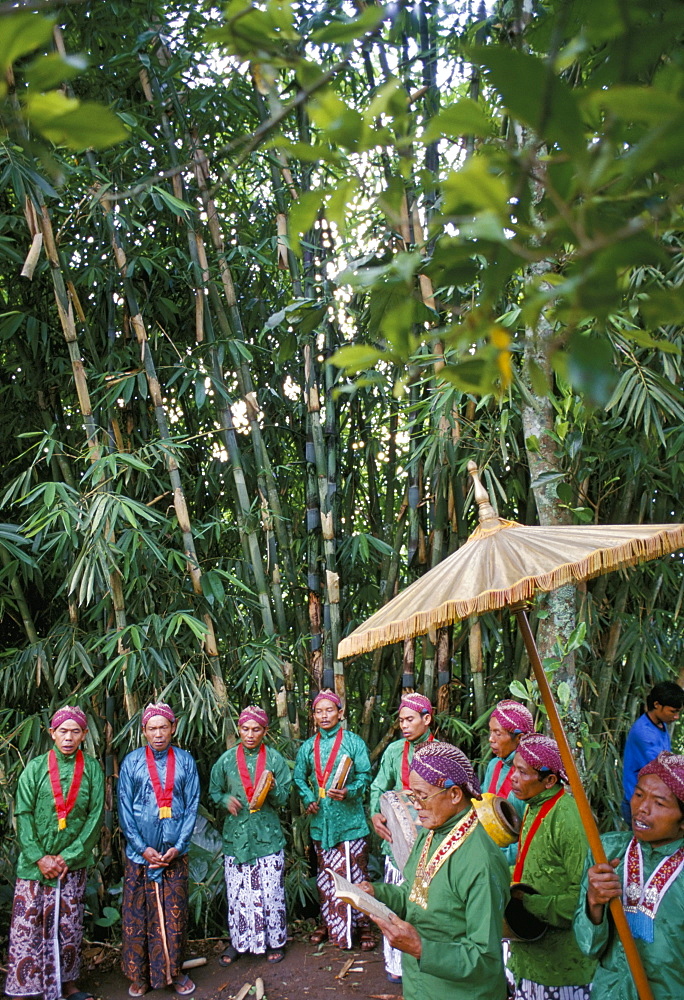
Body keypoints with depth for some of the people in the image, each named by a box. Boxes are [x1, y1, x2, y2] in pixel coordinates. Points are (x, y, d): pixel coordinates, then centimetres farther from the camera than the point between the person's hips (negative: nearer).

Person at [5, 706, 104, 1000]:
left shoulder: (92, 769, 0)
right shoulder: (35, 768, -1)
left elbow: (95, 817, -2)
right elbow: (23, 815, -4)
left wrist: (69, 856, -9)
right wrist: (40, 857, -12)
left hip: (73, 864, 1)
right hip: (34, 864, -1)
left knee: (69, 928, 10)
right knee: (26, 926, -2)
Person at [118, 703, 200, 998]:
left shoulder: (185, 761, 1)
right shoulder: (132, 762, -1)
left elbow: (192, 806, 2)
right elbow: (124, 810, -1)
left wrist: (178, 846, -7)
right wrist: (143, 848, -8)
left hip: (174, 852, 0)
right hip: (139, 852, 0)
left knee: (174, 915, 6)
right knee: (137, 915, 5)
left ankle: (174, 972, 22)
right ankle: (139, 975, 21)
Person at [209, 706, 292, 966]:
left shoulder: (274, 759, 1)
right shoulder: (227, 759, 4)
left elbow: (283, 798, 1)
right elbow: (214, 791, 12)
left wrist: (273, 789, -21)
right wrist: (226, 800, -9)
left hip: (267, 835, -1)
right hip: (236, 835, 1)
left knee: (271, 890, 3)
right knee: (237, 891, 5)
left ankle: (275, 941, 19)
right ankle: (238, 942, 22)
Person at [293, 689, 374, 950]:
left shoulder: (354, 742, -2)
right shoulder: (308, 747, 9)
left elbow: (365, 776, -6)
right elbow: (299, 778, 15)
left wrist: (349, 792, -23)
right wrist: (308, 799, -3)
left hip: (350, 819, -4)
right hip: (321, 821, 4)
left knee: (355, 874, 0)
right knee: (325, 875, 14)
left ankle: (363, 926, 11)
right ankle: (328, 923, 28)